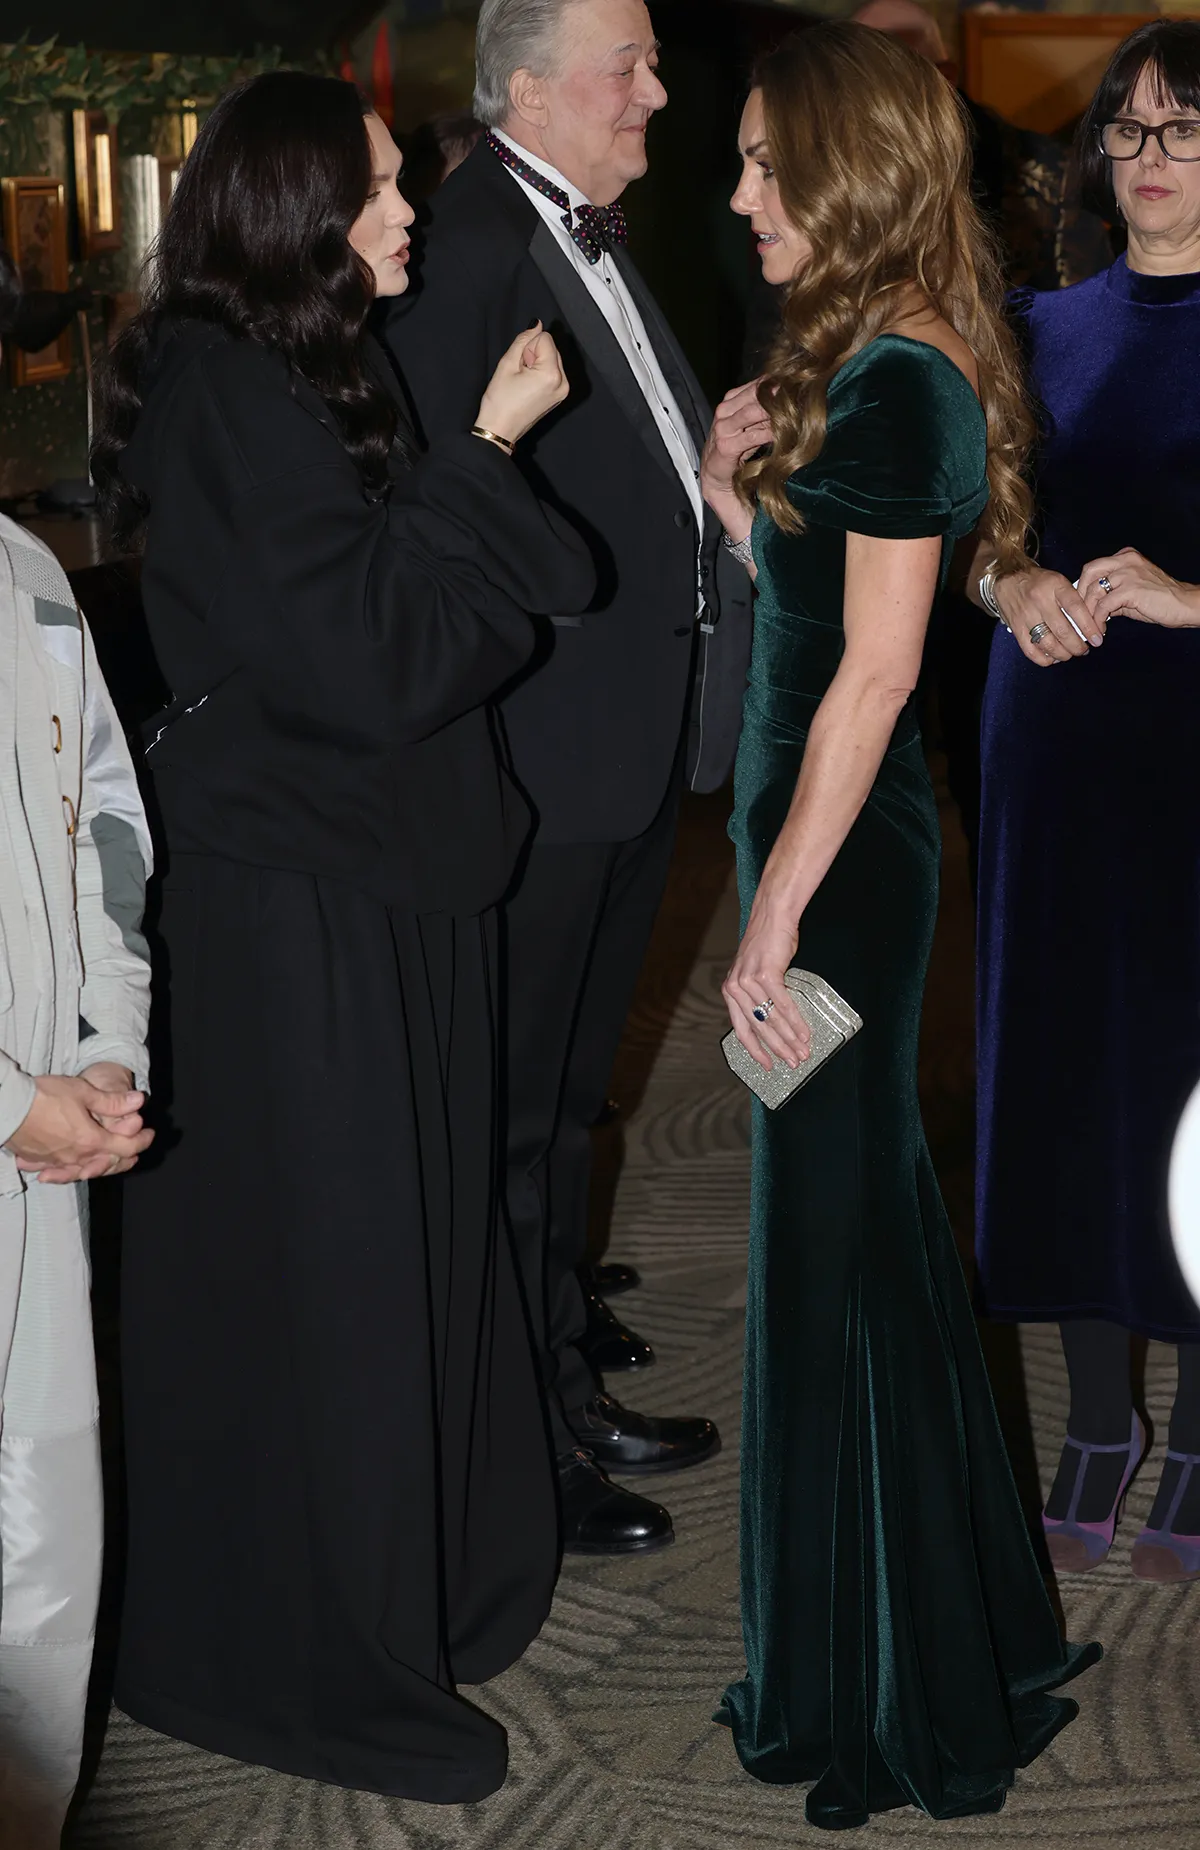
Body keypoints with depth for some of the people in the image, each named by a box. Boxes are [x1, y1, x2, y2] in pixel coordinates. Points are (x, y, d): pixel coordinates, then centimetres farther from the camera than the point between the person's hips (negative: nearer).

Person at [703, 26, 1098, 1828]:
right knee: (864, 1215, 18)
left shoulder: (899, 381, -17)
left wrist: (777, 916, -20)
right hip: (818, 821, 10)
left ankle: (880, 1698, 17)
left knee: (838, 1233, 1)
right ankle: (941, 1634, 34)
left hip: (842, 845, -10)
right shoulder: (858, 362, 11)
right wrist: (738, 484, 1)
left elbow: (875, 671, -20)